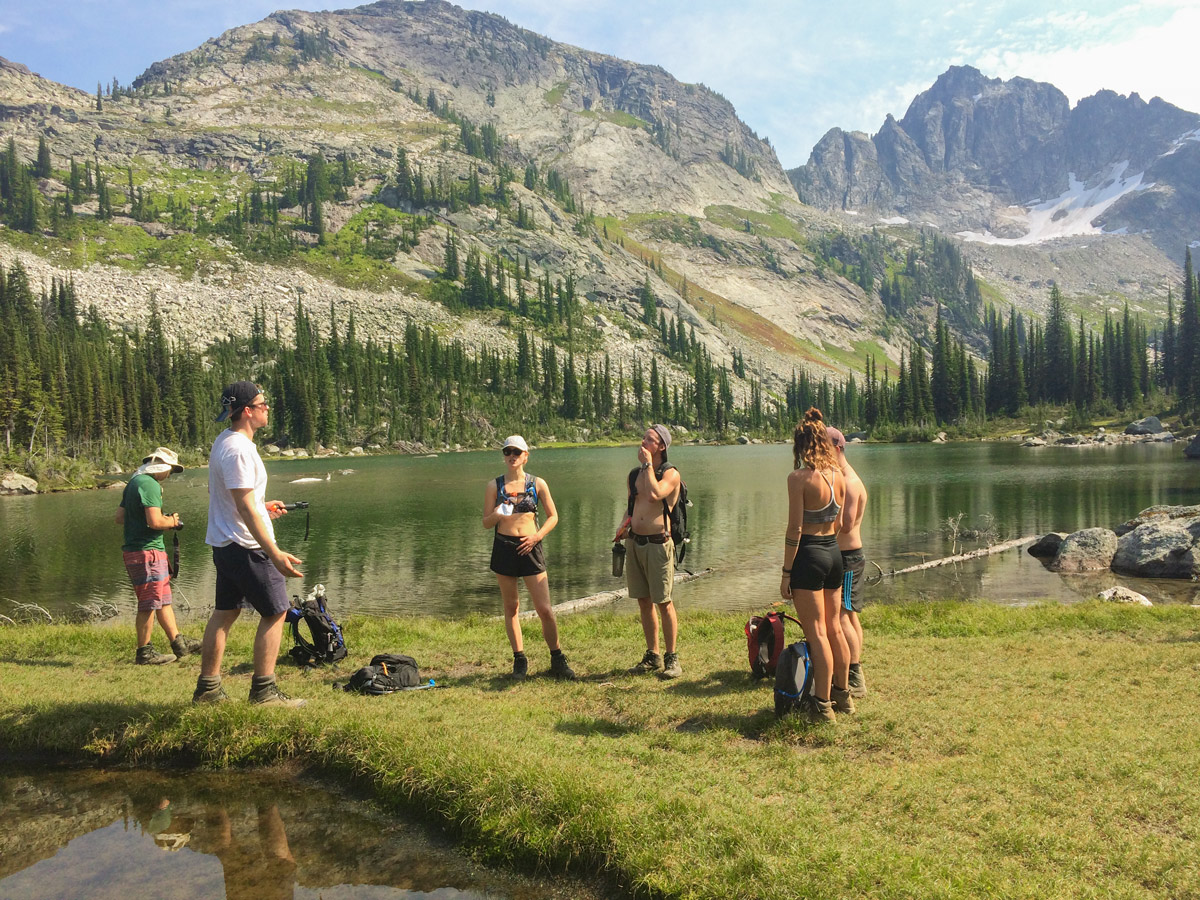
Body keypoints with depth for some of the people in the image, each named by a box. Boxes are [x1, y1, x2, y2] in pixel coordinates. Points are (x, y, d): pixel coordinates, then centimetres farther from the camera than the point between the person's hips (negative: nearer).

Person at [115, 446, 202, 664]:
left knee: (163, 599, 15)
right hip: (147, 551, -11)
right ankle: (144, 653, 6)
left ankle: (179, 643, 23)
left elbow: (119, 518, 19)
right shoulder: (150, 485, -16)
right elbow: (155, 522, -24)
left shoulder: (133, 483, 16)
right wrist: (171, 521, -5)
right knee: (150, 603, -2)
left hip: (133, 549, 11)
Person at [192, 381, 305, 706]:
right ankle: (263, 690, 3)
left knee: (224, 613, 15)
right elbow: (246, 509, -25)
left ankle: (207, 687, 22)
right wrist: (275, 554, -27)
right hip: (247, 546, -10)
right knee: (275, 612, -1)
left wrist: (262, 508, 29)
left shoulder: (223, 441, 12)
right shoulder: (238, 448, -20)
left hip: (223, 543, 10)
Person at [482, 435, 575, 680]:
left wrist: (537, 535, -8)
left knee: (545, 609, -3)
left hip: (530, 548, -1)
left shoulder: (537, 484, 2)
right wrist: (496, 516, -18)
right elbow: (486, 522, 5)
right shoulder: (494, 486, 3)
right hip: (503, 547, 1)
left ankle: (557, 659, 14)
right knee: (511, 607, 8)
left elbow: (553, 516, 8)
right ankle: (519, 660, 20)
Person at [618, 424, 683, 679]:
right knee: (644, 602, 11)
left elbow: (654, 495, -26)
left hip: (658, 544, -6)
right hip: (634, 543, 6)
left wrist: (647, 464, -15)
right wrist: (624, 525, 5)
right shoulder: (634, 474, 13)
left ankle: (671, 658, 8)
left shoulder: (671, 473, -7)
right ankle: (653, 656, 21)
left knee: (663, 602, -3)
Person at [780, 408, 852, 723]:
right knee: (834, 628, 18)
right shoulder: (839, 476, 4)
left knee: (816, 633, 0)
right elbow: (838, 522, 13)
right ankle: (842, 694, 30)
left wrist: (786, 573, -10)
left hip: (809, 555, -7)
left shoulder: (799, 478, -16)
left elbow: (794, 530, -16)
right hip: (834, 552, 7)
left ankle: (822, 705, 7)